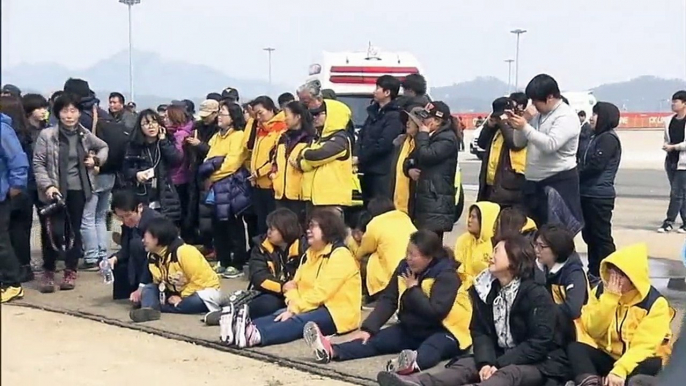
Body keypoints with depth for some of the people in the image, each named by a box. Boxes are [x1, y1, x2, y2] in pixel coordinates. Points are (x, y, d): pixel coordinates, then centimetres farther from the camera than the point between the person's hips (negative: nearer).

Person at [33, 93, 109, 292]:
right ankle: (48, 271, 7)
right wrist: (47, 186, -18)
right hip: (57, 190, -3)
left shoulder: (85, 135, 4)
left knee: (74, 231, 8)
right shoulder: (47, 135, -7)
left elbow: (104, 147, 22)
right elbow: (38, 163, -7)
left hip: (78, 190, 3)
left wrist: (97, 160, 2)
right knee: (56, 231, -11)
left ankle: (70, 271, 20)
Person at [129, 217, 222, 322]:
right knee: (149, 288, -10)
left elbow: (199, 280, -26)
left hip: (206, 291, -7)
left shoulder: (184, 252, -26)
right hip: (177, 292, 7)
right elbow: (159, 282, 6)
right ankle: (148, 309, -41)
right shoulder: (153, 257, -2)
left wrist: (182, 297, -23)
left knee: (198, 301, -41)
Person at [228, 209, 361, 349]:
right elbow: (297, 282, 7)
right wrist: (292, 305, -14)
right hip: (315, 306, 8)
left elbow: (321, 292, -20)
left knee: (299, 321, -34)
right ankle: (248, 327, -47)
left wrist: (294, 310, -23)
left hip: (339, 313, -8)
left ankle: (257, 335, -57)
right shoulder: (311, 253, 17)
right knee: (280, 315, -21)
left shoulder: (340, 255, -12)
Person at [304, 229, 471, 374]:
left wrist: (413, 289, -19)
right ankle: (332, 351, -33)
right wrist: (368, 328, -12)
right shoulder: (405, 267, 1)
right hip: (411, 329, 8)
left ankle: (415, 363, -75)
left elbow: (435, 312, -31)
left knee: (432, 347, -40)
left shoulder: (446, 276, -19)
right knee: (377, 339, -13)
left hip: (445, 332, -7)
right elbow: (388, 300, -1)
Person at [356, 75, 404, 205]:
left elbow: (383, 144, -18)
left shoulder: (394, 116, -11)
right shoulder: (374, 112, 17)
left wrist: (360, 158, -11)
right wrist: (356, 155, -2)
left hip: (382, 172, -9)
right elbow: (362, 135, 16)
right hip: (367, 170, 9)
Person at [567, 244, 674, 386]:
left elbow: (643, 346, -22)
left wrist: (620, 370, -36)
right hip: (606, 355, 3)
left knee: (653, 365, -34)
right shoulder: (600, 290, -3)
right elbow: (593, 331, -10)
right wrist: (609, 298, -20)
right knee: (574, 347, -23)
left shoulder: (655, 302, -14)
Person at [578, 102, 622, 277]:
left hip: (599, 195, -9)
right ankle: (594, 272, 23)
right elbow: (584, 162, 17)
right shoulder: (595, 138, 17)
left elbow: (595, 165, -18)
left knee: (602, 236, -5)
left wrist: (575, 177, -7)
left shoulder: (609, 138, -10)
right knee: (589, 234, 14)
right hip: (588, 193, 9)